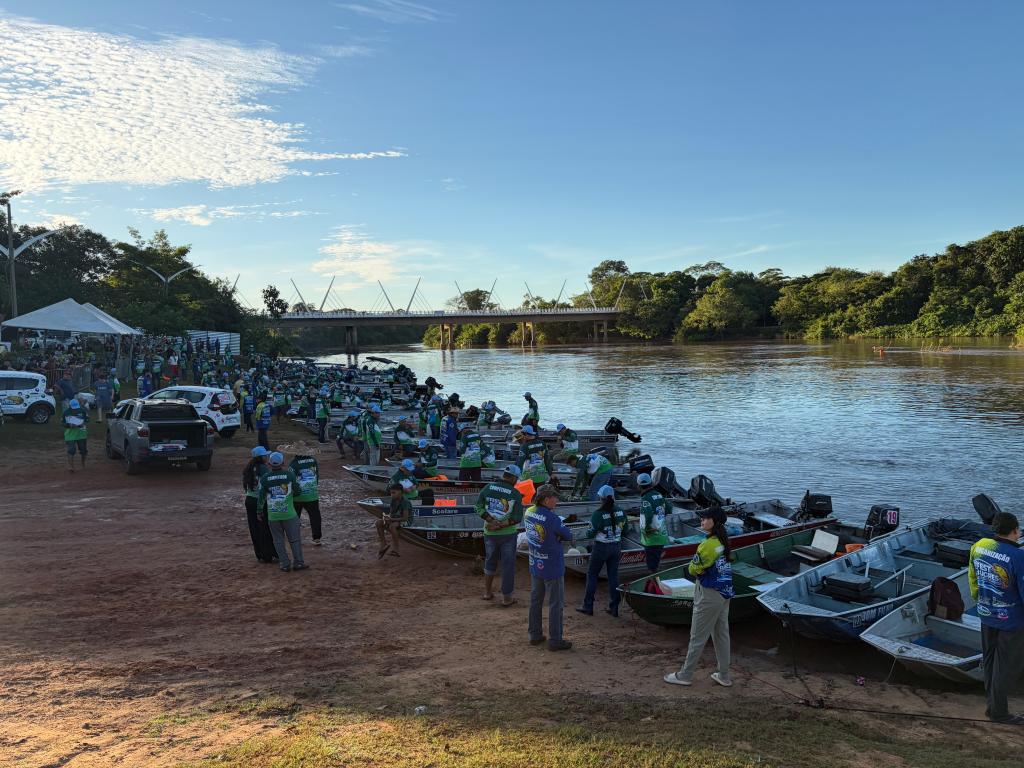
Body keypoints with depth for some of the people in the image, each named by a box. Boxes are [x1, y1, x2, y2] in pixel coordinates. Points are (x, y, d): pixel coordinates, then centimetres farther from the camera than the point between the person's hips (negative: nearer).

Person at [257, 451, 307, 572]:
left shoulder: (265, 478, -4)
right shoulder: (289, 474, -6)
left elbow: (261, 496, 1)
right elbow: (298, 491, 2)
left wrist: (259, 511, 13)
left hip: (272, 515, 1)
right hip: (289, 513, -1)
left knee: (278, 540, 10)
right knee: (294, 538, 8)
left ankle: (285, 564, 11)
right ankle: (298, 562, 9)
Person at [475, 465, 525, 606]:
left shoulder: (488, 487, -3)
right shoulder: (515, 493, -11)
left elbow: (479, 508, -6)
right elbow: (517, 518, -13)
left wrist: (492, 522, -12)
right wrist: (501, 526, -12)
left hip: (489, 533, 3)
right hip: (508, 534, -3)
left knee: (490, 561, 23)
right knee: (508, 565, 9)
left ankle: (488, 592, 31)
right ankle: (506, 597, 14)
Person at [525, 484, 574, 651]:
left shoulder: (529, 513, -3)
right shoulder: (552, 518, -25)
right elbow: (568, 536, -12)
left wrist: (555, 536, -6)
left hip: (535, 566, 7)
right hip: (552, 568, -7)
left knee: (535, 600, 17)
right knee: (555, 604, 5)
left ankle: (535, 635, 28)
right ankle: (555, 640, 12)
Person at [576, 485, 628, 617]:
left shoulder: (598, 514, -19)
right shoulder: (620, 511, -4)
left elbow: (591, 534, -14)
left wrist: (587, 533, 7)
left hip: (601, 548, -5)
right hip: (616, 546, 5)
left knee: (592, 575, 10)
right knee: (613, 575, 13)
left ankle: (588, 606, 15)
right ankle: (614, 607, 16)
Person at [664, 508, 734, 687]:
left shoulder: (708, 544, -22)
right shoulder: (724, 541, 4)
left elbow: (693, 569, -16)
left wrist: (699, 569, 4)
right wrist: (707, 568, -2)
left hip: (709, 595, -9)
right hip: (724, 593, 9)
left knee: (698, 637, 3)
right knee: (722, 634, 16)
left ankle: (685, 675, 14)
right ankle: (724, 676, 25)